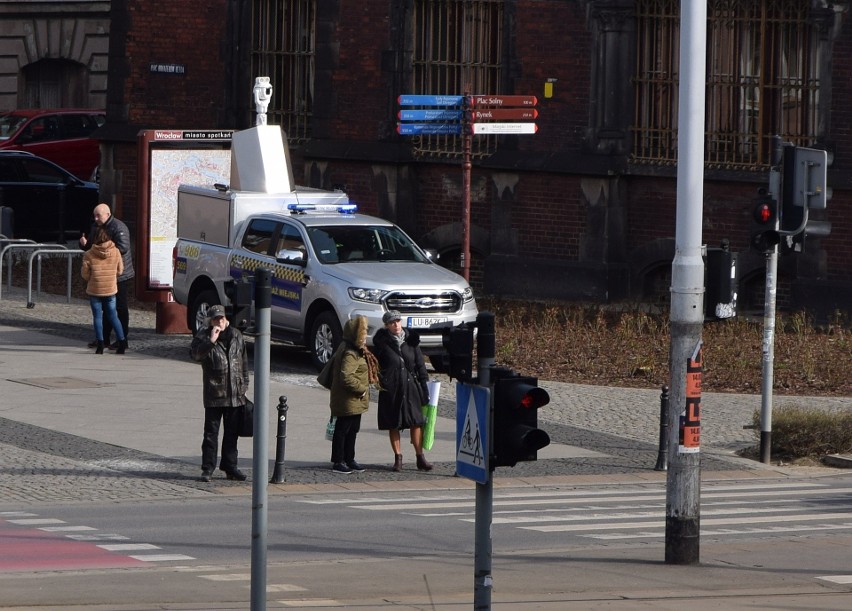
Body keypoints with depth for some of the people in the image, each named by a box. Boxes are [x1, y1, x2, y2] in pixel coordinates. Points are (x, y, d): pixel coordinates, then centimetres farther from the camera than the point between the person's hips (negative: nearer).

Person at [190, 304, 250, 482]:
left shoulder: (236, 336, 10)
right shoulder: (204, 336, -1)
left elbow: (244, 361, 16)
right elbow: (195, 353, -18)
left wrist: (244, 385, 14)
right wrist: (211, 341, -26)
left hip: (235, 394, 4)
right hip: (214, 394, -4)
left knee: (232, 433, 10)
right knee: (211, 432, -2)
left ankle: (230, 467, 19)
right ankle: (208, 469, 2)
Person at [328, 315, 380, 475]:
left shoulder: (357, 351, 13)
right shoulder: (350, 354, -21)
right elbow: (346, 376, -30)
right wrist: (361, 389, -20)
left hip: (356, 401, 10)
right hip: (348, 401, -10)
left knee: (352, 430, 16)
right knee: (342, 430, -2)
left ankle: (349, 460, 25)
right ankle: (338, 462, 4)